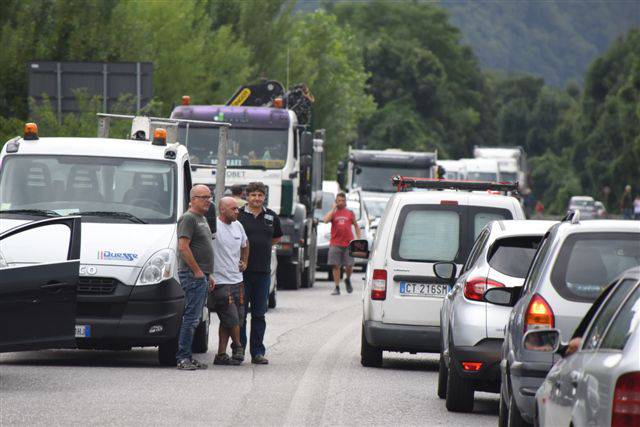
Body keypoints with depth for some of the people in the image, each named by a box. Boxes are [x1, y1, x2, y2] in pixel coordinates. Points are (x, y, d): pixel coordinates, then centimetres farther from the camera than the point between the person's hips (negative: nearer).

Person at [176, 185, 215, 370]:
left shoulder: (202, 219, 21)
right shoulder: (188, 218, -10)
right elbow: (183, 247, -19)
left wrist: (209, 275, 23)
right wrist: (197, 271, -18)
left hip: (202, 275, 10)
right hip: (193, 276, -10)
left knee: (193, 318, 10)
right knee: (191, 317, -11)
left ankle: (187, 357, 13)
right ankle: (183, 357, -10)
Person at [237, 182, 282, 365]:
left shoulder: (271, 217, 10)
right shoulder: (239, 215, -3)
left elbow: (276, 238, 26)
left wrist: (262, 245, 12)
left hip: (263, 272, 3)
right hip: (242, 271, -3)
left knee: (259, 314, 6)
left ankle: (257, 352, 10)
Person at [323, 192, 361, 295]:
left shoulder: (350, 213, 11)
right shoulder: (333, 213, 7)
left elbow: (356, 226, 17)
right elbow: (325, 220, -13)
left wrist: (358, 239, 8)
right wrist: (333, 209, -6)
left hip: (348, 243, 1)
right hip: (335, 243, -1)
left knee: (349, 266, -1)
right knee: (335, 266, -3)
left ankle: (348, 280, 29)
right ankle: (337, 287, 3)